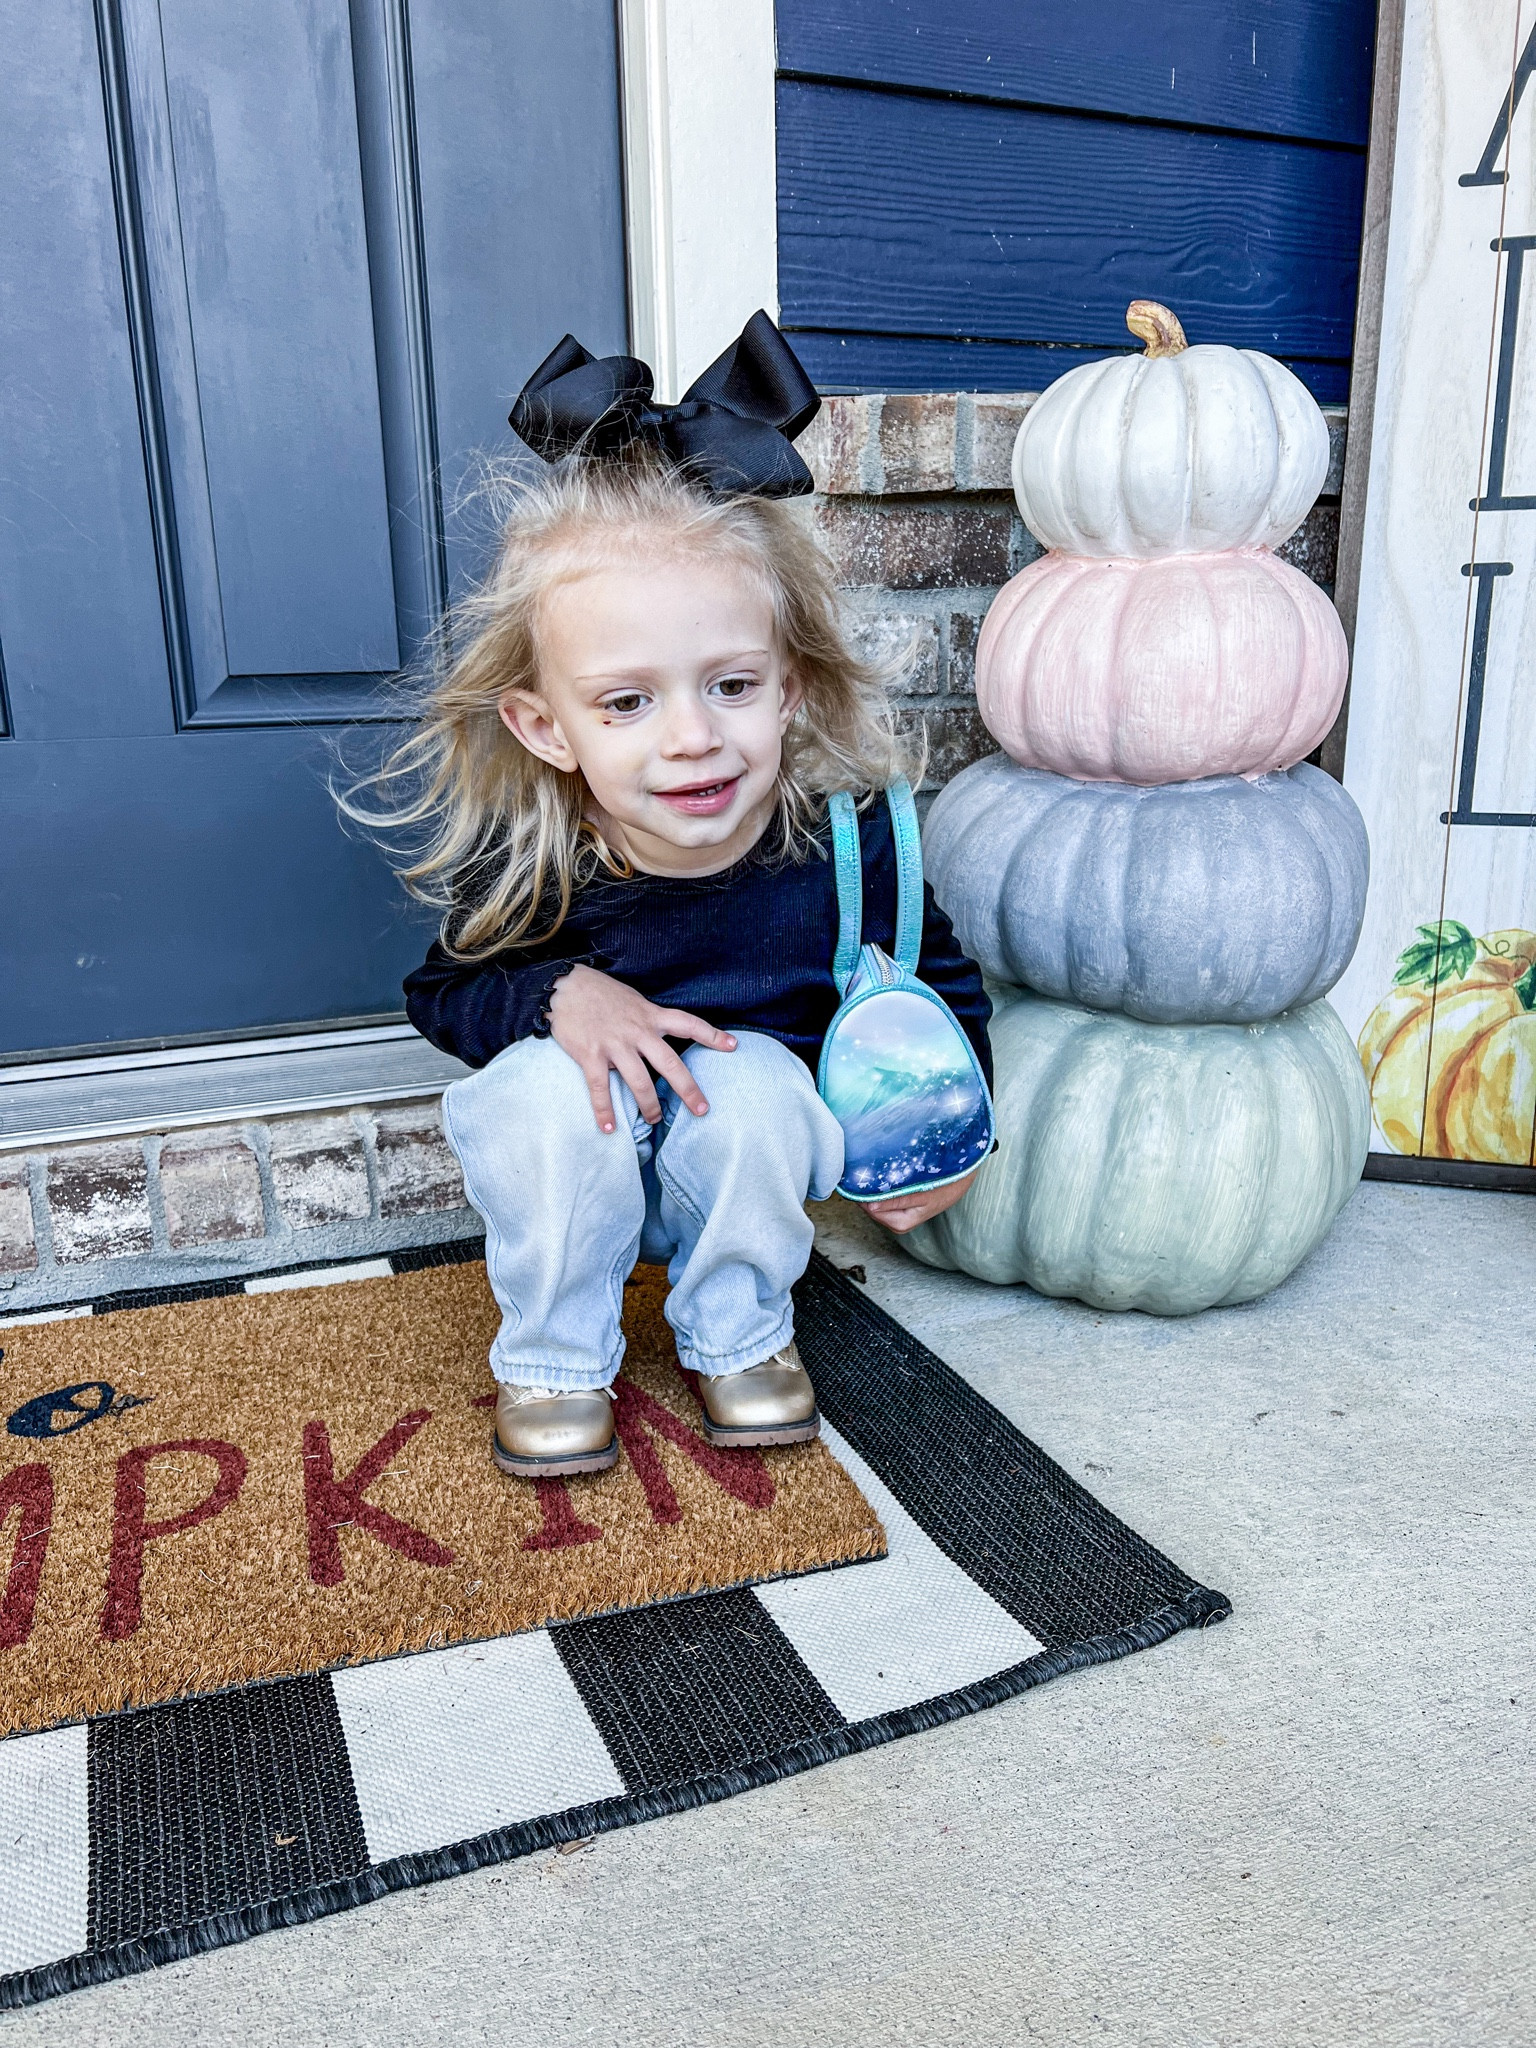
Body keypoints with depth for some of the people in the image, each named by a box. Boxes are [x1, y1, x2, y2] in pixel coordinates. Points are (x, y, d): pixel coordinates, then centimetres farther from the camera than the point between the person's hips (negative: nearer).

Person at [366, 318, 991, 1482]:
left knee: (753, 1082, -31)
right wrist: (560, 995, -24)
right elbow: (444, 994, -5)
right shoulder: (521, 863, -23)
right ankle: (553, 1355, -4)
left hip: (754, 1162, 0)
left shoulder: (844, 840, -22)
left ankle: (739, 1334, -1)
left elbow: (940, 985, -1)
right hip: (576, 1170, 0)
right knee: (548, 1082, -31)